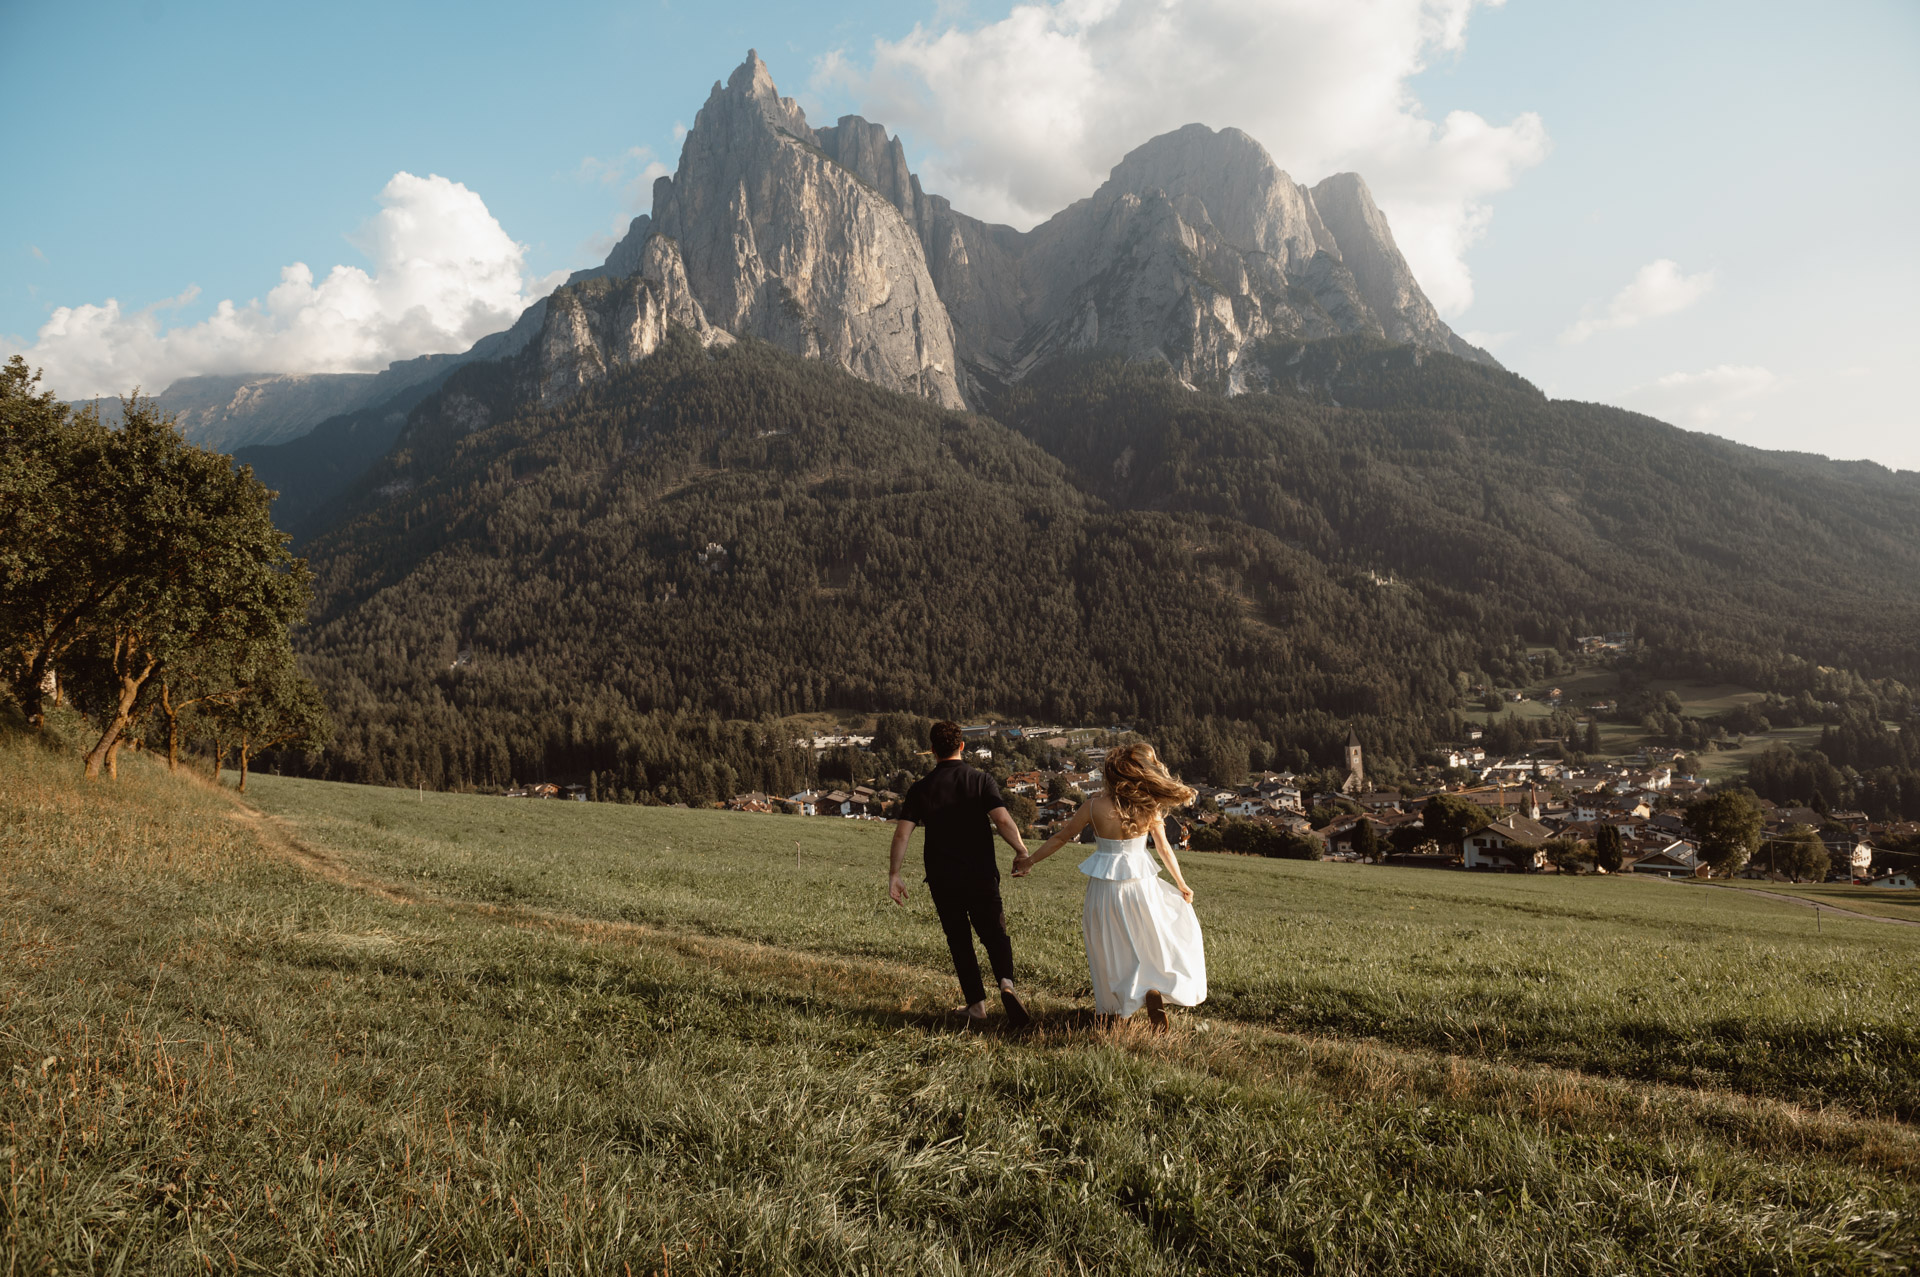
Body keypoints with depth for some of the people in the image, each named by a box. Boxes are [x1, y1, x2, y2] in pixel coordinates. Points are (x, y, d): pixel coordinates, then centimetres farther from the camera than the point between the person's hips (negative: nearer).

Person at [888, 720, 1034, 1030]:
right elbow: (1003, 820, -16)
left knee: (960, 943, 12)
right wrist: (1023, 852, -6)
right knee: (995, 935, 11)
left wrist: (893, 874, -4)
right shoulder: (981, 780, -3)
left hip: (942, 880, 1)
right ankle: (1006, 983, -15)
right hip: (981, 876, -1)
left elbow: (902, 833, -7)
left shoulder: (920, 788, 1)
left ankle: (976, 1006, 5)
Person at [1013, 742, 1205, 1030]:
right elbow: (1165, 850, 3)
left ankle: (1110, 1007, 30)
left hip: (1104, 886, 0)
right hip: (1140, 884, 0)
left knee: (1109, 950, 18)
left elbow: (1061, 837, -2)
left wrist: (1030, 860, 12)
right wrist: (1181, 884, 18)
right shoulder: (1149, 807, -7)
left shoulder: (1095, 805, -11)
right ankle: (1155, 989, 2)